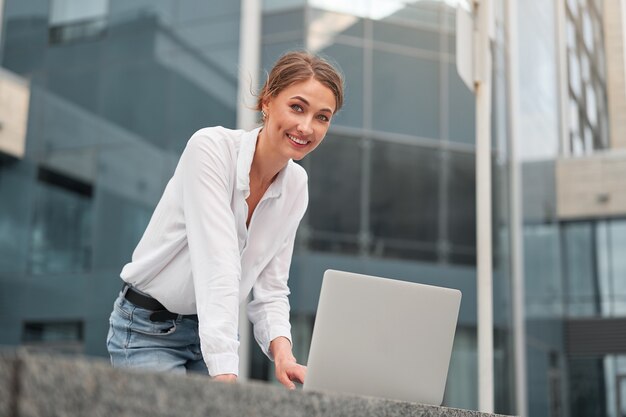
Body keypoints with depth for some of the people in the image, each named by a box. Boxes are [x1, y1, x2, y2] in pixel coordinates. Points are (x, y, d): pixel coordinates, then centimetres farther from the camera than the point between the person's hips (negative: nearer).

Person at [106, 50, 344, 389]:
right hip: (148, 330, -6)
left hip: (214, 331, 6)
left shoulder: (296, 185, -3)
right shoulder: (211, 148, -22)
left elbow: (269, 288, -1)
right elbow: (217, 267, -33)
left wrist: (281, 348, -21)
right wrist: (225, 373, -40)